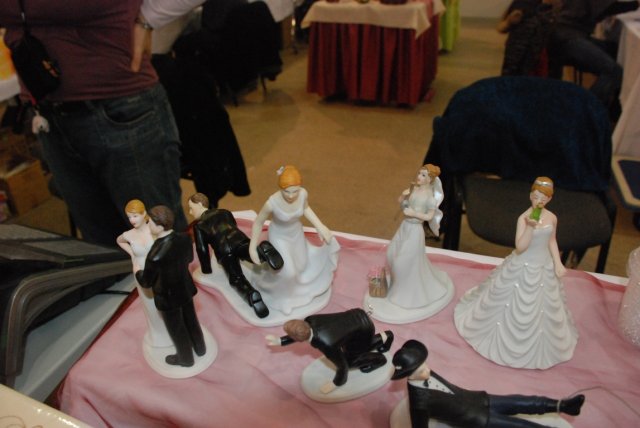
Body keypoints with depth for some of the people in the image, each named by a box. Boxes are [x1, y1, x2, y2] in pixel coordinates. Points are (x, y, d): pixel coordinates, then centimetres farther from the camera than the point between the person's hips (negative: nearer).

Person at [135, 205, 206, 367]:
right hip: (186, 289, 6)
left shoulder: (155, 256, -38)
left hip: (168, 297, -5)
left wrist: (138, 272, 2)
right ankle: (200, 348, 53)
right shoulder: (184, 238, -21)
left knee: (176, 329, 21)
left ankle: (186, 358, 46)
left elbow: (146, 282, -19)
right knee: (191, 320, 29)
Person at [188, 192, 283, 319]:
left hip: (225, 251, -3)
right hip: (241, 241, 3)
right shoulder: (224, 212, 30)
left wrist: (207, 271, 23)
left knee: (236, 279, -4)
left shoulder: (198, 225, 18)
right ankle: (264, 250, -43)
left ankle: (252, 295, -34)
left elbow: (202, 249, 13)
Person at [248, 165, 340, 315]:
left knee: (301, 265, 22)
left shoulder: (303, 193, -29)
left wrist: (320, 226, -9)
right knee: (287, 272, -5)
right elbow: (258, 222, -20)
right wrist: (252, 248, -16)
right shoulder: (272, 202, -39)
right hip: (279, 236, -4)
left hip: (297, 232, 4)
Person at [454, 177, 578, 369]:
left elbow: (551, 241, 10)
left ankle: (541, 344, 42)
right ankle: (509, 339, 34)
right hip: (522, 268, -4)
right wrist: (530, 227, -37)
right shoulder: (523, 218, -20)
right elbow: (520, 248, -26)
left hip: (544, 268, 5)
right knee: (516, 307, 9)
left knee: (544, 309, 19)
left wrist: (558, 263, 1)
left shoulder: (552, 218, -6)